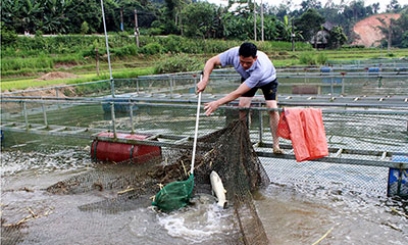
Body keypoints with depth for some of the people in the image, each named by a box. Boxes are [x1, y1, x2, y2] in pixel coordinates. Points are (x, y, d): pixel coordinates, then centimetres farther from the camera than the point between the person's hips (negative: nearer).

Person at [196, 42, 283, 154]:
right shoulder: (234, 53, -37)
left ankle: (276, 145, -9)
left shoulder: (261, 68, -47)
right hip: (247, 78, 4)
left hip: (267, 80, -3)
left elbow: (238, 93, -47)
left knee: (272, 109, -18)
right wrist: (204, 80, -40)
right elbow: (211, 61, -24)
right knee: (242, 107, -14)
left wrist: (217, 103, -50)